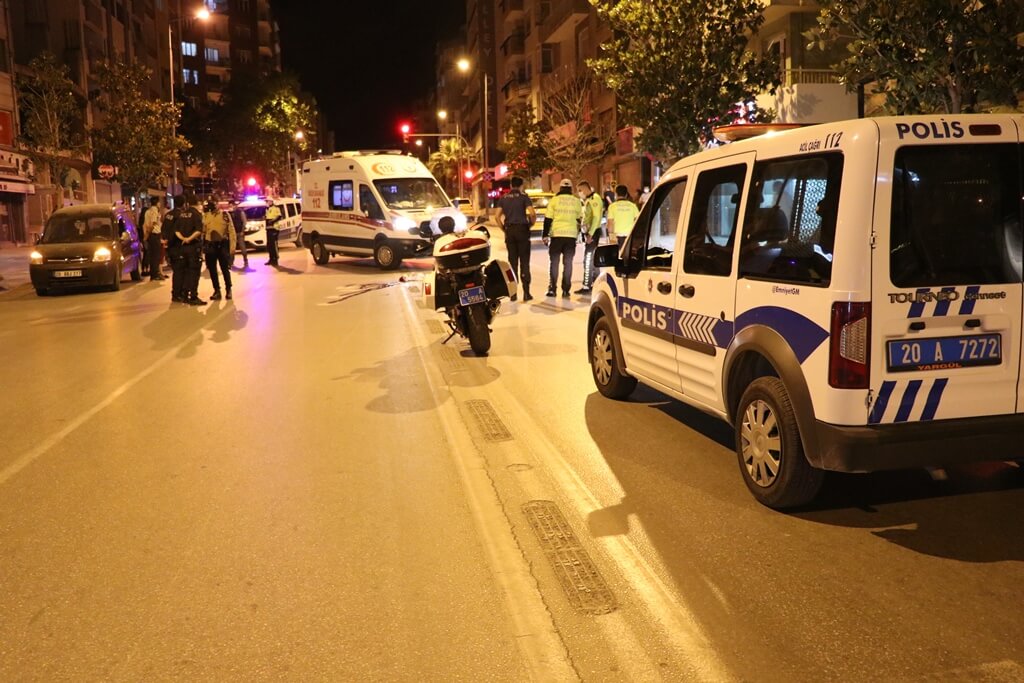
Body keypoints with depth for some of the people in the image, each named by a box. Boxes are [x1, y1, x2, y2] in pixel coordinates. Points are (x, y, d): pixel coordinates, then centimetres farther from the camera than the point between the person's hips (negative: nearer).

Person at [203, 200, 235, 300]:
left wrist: (232, 246, -9)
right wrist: (202, 246, 3)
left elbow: (231, 231, -3)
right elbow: (202, 231, 9)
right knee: (212, 270, 6)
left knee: (225, 269, 2)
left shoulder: (225, 214, 0)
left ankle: (228, 290, 16)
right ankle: (217, 291, 16)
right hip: (210, 246, 3)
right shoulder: (205, 216, 7)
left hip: (222, 245, -3)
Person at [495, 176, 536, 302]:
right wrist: (530, 223, 4)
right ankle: (526, 292, -5)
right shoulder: (524, 197, -1)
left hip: (509, 230, 3)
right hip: (522, 229, -3)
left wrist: (504, 228, 9)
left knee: (512, 262, 8)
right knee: (524, 262, -1)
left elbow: (497, 216, 1)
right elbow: (532, 213, -13)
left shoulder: (503, 198, 10)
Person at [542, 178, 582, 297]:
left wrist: (545, 235, 0)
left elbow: (548, 219, -4)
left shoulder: (554, 200, -2)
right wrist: (580, 235, 26)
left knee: (554, 262, 6)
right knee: (568, 263, 7)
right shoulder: (576, 202, 6)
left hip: (556, 235, -2)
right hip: (571, 235, 2)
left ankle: (552, 288, 2)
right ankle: (565, 289, 6)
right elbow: (579, 220, 13)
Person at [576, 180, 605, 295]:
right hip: (588, 232, 10)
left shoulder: (594, 199, -13)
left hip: (593, 233, -10)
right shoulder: (588, 200, 17)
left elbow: (596, 217, -20)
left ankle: (586, 286, -10)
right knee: (593, 260, 15)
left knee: (588, 260, -10)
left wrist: (590, 234, -24)